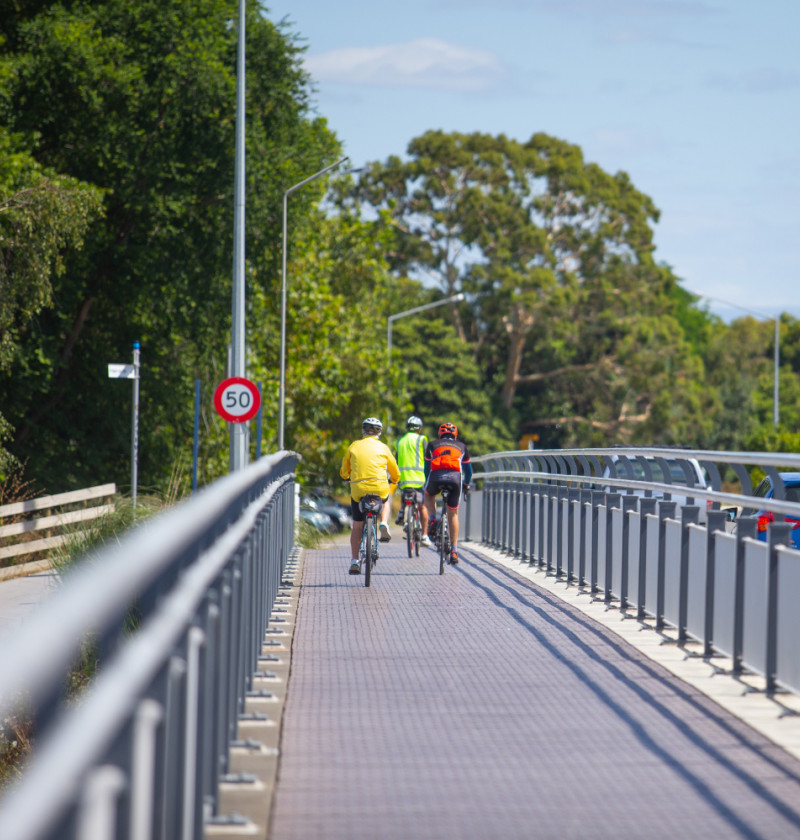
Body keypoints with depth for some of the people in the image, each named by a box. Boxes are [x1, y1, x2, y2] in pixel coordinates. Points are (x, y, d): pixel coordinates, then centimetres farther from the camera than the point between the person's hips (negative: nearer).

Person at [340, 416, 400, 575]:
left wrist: (346, 478, 42)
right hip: (379, 488, 0)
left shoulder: (354, 446, 9)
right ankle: (384, 523, 11)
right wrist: (394, 482, 39)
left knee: (357, 527, 11)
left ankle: (354, 561, 5)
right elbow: (395, 473, 17)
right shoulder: (383, 447, 8)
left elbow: (344, 471, 19)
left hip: (358, 489, 0)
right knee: (385, 500, 36)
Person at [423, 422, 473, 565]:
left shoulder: (432, 445, 29)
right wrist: (467, 484, 57)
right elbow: (468, 468, 40)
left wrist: (427, 483, 53)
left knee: (428, 494, 35)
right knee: (453, 513, 15)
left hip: (436, 476, 0)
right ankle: (454, 550, 10)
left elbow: (427, 467, 37)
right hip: (455, 477, 0)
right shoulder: (461, 446, 30)